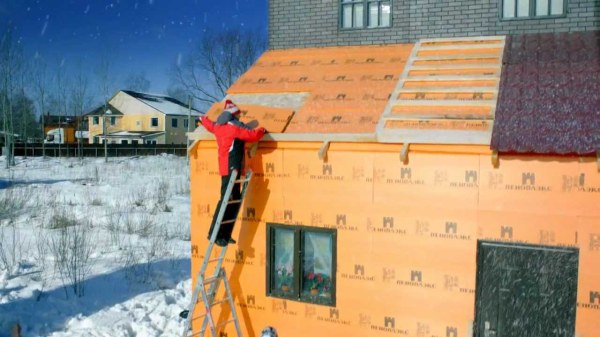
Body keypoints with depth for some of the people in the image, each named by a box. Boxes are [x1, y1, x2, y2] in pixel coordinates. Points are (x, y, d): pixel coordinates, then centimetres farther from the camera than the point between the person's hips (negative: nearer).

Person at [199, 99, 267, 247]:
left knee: (235, 199, 9)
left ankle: (225, 234, 12)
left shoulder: (219, 127, 15)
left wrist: (203, 118, 59)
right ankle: (215, 234, -10)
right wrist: (262, 130, 5)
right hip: (230, 168, -10)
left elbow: (209, 124, 36)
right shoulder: (234, 128, -10)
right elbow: (252, 135, -16)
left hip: (228, 168, 10)